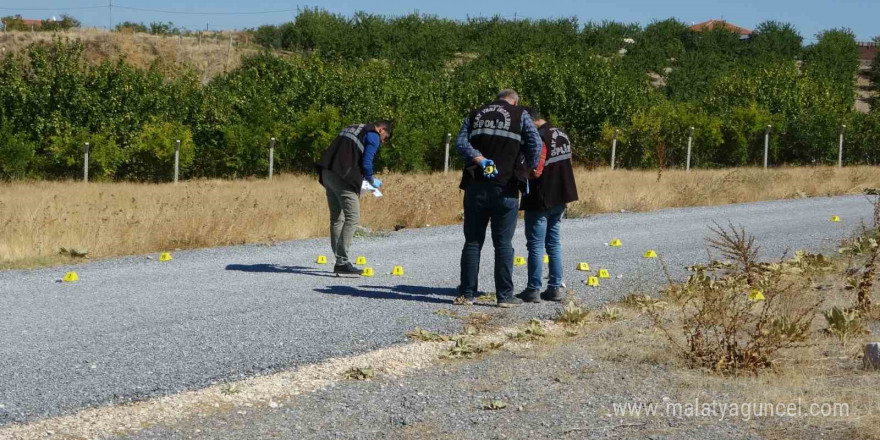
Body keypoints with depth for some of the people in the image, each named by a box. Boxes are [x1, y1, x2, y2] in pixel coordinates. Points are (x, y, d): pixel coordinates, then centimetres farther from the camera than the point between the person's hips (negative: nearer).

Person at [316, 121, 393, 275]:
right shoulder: (373, 136, 0)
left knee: (336, 218, 14)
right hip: (343, 178, -9)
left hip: (327, 174, 9)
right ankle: (343, 262, -10)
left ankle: (340, 261, 18)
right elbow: (366, 162, -10)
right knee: (352, 217, -5)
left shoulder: (351, 129, 26)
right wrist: (372, 180, 8)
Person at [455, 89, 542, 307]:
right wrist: (528, 171, 1)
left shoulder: (476, 114, 14)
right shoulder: (520, 115, 5)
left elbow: (461, 143, -1)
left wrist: (479, 159, -11)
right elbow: (535, 144, -8)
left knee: (472, 241, 8)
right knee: (503, 244, 2)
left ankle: (467, 293, 8)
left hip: (476, 186, 3)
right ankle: (505, 295, 3)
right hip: (505, 188, -3)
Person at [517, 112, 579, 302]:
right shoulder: (562, 136, 9)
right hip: (559, 200, 9)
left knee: (535, 246, -2)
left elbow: (534, 171, -23)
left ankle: (533, 290, 0)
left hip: (540, 200, -8)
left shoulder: (539, 139, -19)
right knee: (554, 244, 13)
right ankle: (555, 288, 14)